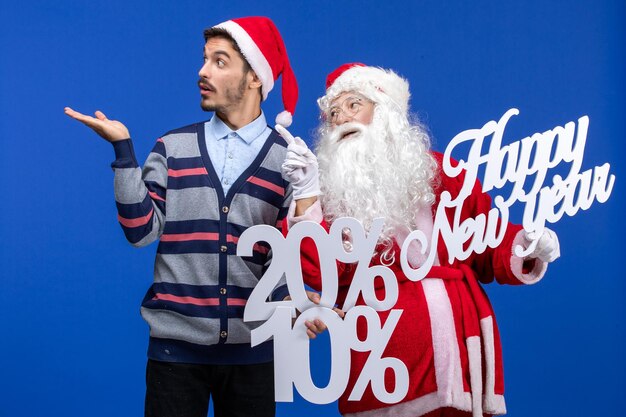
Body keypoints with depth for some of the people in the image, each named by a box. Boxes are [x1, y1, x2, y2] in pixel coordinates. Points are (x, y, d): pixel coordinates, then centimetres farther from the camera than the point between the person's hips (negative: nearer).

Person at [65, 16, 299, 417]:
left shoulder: (289, 159, 1)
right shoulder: (172, 147, 4)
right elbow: (141, 231, -5)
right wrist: (123, 148, -10)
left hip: (252, 347, 0)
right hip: (175, 343, 1)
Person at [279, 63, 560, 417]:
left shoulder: (439, 171, 8)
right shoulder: (330, 194, 5)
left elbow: (486, 247, 12)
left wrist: (525, 247, -8)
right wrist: (306, 192, -16)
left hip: (458, 338, 1)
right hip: (383, 346, -1)